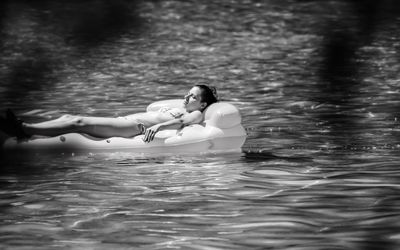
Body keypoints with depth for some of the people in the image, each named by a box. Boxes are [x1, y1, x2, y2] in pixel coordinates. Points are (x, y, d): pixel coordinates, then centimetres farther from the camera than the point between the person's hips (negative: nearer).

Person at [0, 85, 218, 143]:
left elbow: (181, 122, -18)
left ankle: (25, 130, -25)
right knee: (69, 117, -5)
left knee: (79, 123, -20)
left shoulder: (196, 115, 3)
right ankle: (24, 130, -16)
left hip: (134, 128, -9)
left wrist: (159, 125, -34)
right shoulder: (177, 110, 31)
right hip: (126, 121, 9)